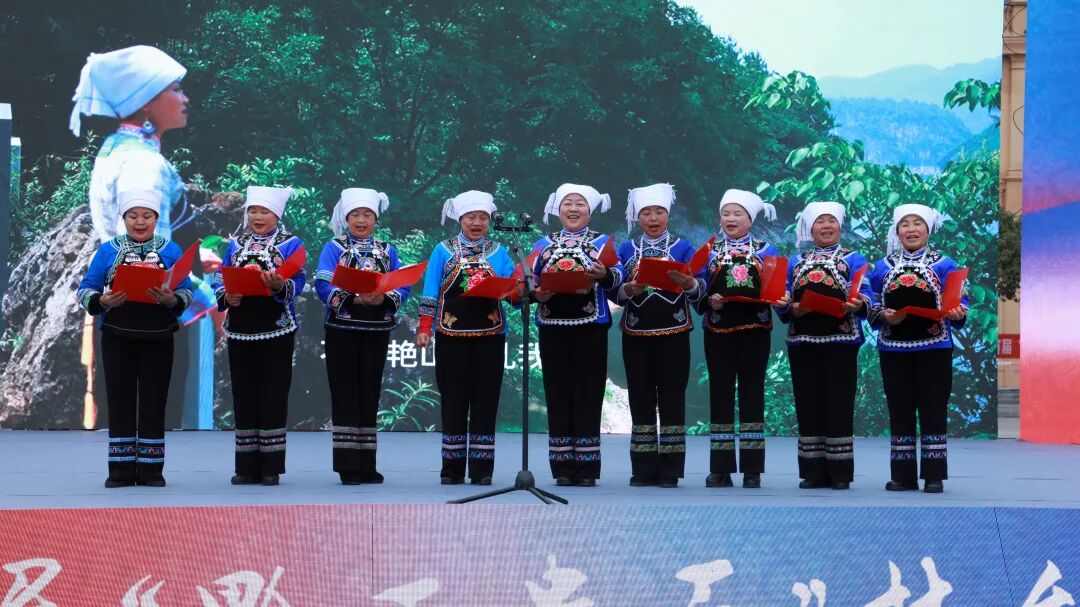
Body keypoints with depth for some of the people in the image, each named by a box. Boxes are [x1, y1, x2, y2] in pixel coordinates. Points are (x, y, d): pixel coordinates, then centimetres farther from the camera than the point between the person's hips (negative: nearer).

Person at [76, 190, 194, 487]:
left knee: (153, 402, 1)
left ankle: (151, 470, 8)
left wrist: (170, 299, -21)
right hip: (117, 339, 0)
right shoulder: (108, 250, 5)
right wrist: (103, 301, -18)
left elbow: (186, 292, 0)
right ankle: (121, 471, 7)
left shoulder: (170, 250, 5)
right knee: (120, 402, 2)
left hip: (157, 339, 0)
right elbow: (85, 290, 2)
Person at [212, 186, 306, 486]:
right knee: (243, 395, 5)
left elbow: (297, 283, -9)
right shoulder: (236, 245, 14)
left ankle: (271, 466, 3)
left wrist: (280, 285, -30)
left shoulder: (291, 244, 2)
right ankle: (246, 466, 10)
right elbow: (220, 279, 9)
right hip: (240, 330, 4)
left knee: (273, 394, -2)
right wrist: (226, 296, -13)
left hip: (276, 330, -4)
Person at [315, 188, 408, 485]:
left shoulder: (387, 250, 12)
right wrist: (353, 298, -26)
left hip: (377, 330, 3)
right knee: (345, 394, -4)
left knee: (369, 393, 6)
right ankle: (348, 466, -2)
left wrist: (384, 298, -17)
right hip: (343, 329, -3)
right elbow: (323, 285, -10)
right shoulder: (334, 248, 3)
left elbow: (403, 287, 4)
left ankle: (366, 465, 11)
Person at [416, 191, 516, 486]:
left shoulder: (498, 252, 11)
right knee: (453, 399, 2)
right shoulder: (443, 250, 8)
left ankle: (482, 469, 3)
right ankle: (452, 468, 6)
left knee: (485, 400, 0)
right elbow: (431, 292, 3)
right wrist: (425, 327, -5)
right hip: (451, 335, -1)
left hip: (489, 335, 1)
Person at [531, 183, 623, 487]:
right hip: (553, 326, 2)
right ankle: (562, 468, 5)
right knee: (558, 396, 2)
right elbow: (531, 280, 10)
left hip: (590, 327, -2)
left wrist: (604, 274, -31)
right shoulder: (545, 244, 15)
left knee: (587, 396, -3)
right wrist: (536, 293, -12)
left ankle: (586, 467, 0)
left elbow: (617, 277, -9)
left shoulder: (602, 242, 7)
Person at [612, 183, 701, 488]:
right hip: (636, 334, 2)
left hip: (673, 334, -2)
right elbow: (613, 292, 5)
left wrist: (688, 284, -25)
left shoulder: (683, 247, 5)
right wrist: (628, 290, -16)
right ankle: (644, 469, 7)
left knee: (672, 398, -1)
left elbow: (699, 291, -3)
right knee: (641, 399, 3)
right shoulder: (626, 250, 10)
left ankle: (669, 469, 3)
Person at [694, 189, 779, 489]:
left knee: (752, 394, 1)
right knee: (720, 394, 2)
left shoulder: (765, 251, 8)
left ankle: (752, 469, 5)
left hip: (754, 331, -1)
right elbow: (699, 289, 6)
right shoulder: (710, 251, 9)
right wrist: (709, 300, -14)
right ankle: (720, 469, 6)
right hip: (719, 331, 1)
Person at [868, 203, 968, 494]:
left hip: (933, 348, -2)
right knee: (899, 412, 5)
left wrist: (956, 312, -22)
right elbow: (872, 306, 8)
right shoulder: (883, 267, 10)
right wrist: (884, 315, -12)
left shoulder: (944, 265, 3)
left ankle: (934, 475, 4)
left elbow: (960, 302, -1)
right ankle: (903, 475, 10)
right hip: (894, 349, 2)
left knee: (933, 410, -1)